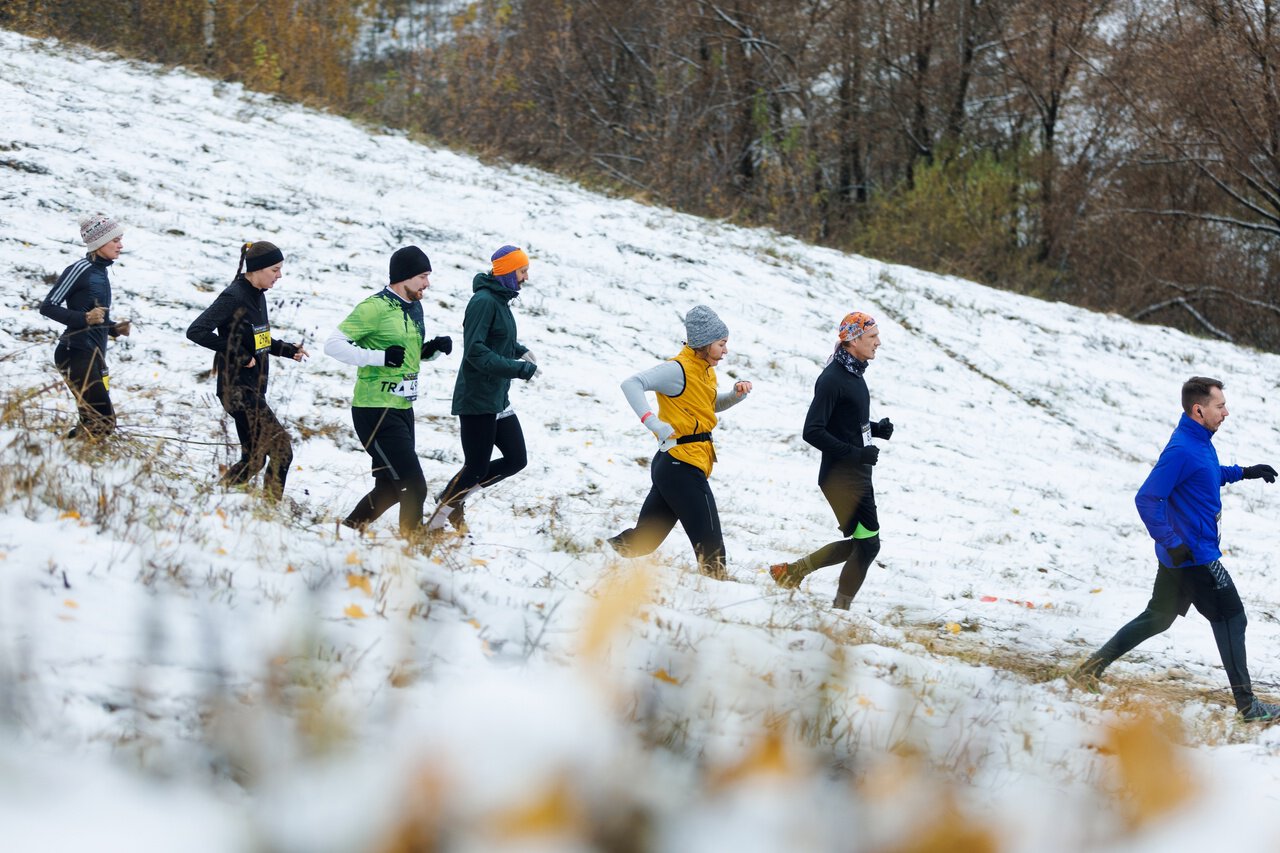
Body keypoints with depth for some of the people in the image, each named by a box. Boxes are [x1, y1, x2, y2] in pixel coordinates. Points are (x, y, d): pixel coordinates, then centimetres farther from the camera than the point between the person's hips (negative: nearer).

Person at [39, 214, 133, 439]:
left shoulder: (100, 272, 17)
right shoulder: (80, 269, -10)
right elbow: (48, 306, -13)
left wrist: (114, 328, 10)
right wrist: (85, 318, -23)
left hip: (95, 354, 9)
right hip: (78, 354, -9)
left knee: (100, 422, 6)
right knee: (101, 421, -16)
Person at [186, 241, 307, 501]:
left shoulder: (257, 295, 12)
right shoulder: (234, 297, -16)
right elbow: (196, 331, -22)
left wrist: (289, 350, 9)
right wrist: (238, 355, -20)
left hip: (254, 388, 10)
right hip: (238, 388, -10)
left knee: (254, 459, 12)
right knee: (282, 451, -14)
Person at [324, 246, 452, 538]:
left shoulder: (414, 307, 13)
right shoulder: (376, 307, -15)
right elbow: (333, 344, -17)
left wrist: (436, 347, 3)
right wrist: (379, 357, -24)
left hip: (402, 409, 9)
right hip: (376, 412, -9)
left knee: (391, 488, 16)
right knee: (414, 488, -12)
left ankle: (350, 529, 31)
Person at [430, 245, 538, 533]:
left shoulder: (500, 301, 13)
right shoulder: (484, 301, -17)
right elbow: (476, 351, -24)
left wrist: (520, 351, 5)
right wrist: (517, 368, -27)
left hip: (498, 401, 10)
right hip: (477, 400, -10)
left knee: (516, 460, 9)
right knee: (477, 468, -5)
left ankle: (454, 496, 20)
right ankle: (436, 524, 9)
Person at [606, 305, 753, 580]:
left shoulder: (706, 371, 14)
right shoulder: (678, 370, -15)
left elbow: (713, 405, 32)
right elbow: (631, 384, -23)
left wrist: (736, 394, 11)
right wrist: (653, 423, -31)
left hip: (672, 467, 10)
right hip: (682, 466, -10)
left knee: (645, 539, 13)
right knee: (710, 546, -6)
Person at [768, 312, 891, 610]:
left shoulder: (854, 374, 12)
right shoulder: (832, 379, -18)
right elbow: (812, 432, -22)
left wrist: (875, 429, 5)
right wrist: (856, 452, -24)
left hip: (857, 475, 10)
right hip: (842, 476, -10)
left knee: (860, 544, 16)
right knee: (867, 544, -6)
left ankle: (792, 571, 23)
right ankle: (840, 609, 4)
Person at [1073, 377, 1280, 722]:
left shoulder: (1200, 441, 8)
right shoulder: (1181, 450, -23)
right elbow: (1147, 499, -24)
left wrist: (1243, 472, 20)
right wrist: (1172, 544, -26)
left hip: (1179, 555, 10)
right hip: (1195, 558, -10)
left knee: (1157, 619, 18)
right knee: (1230, 618, -1)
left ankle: (1092, 667, 21)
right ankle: (1247, 704, 5)